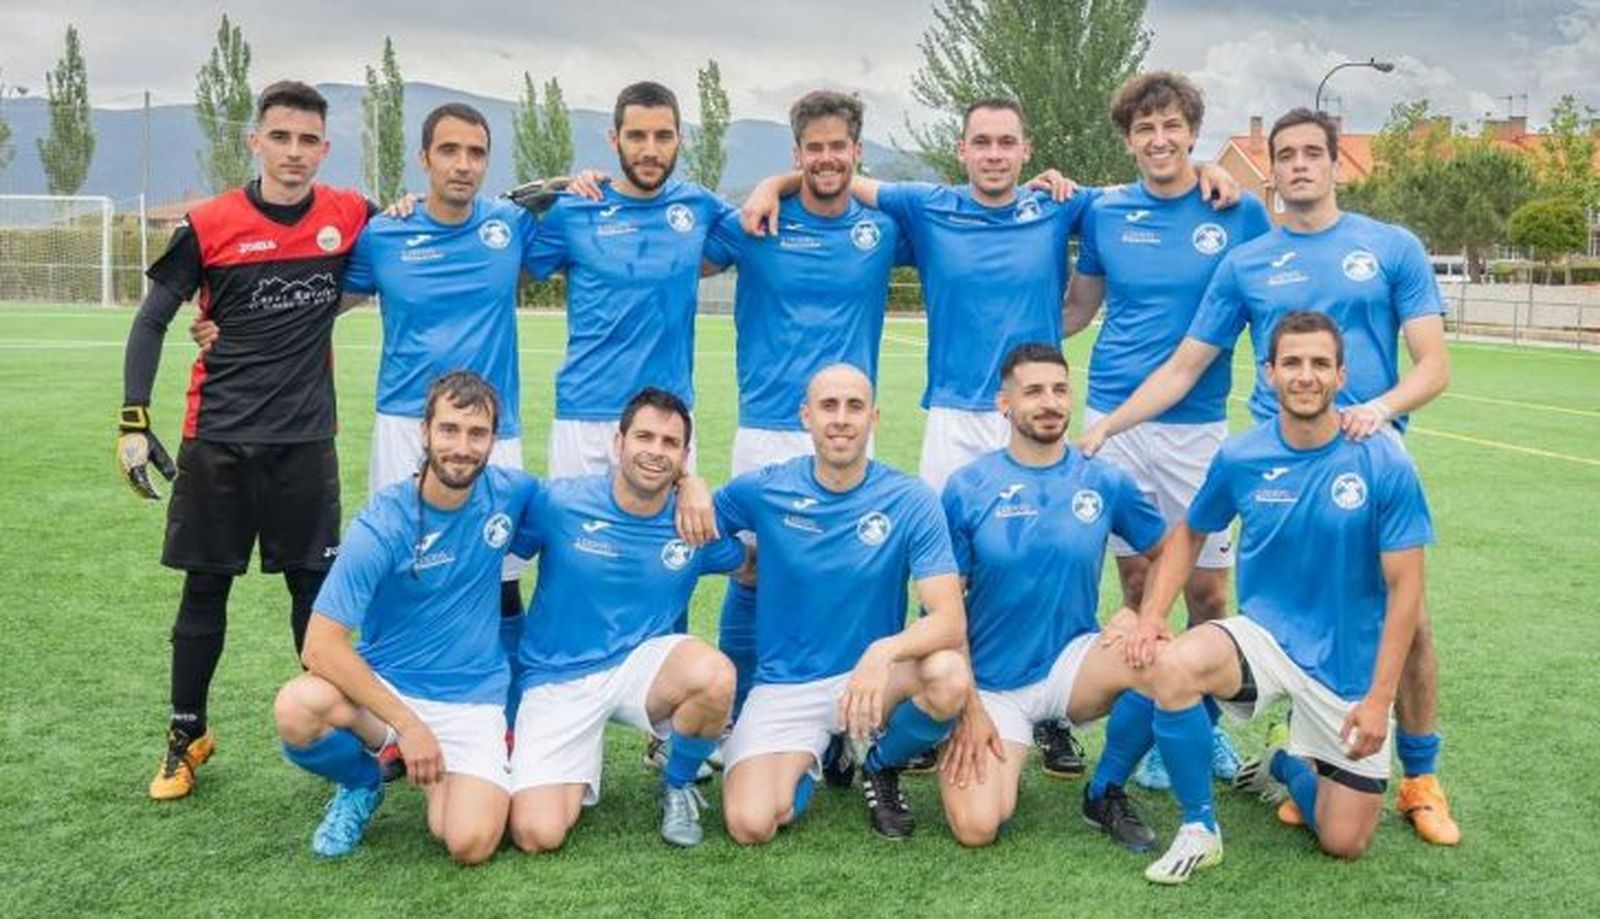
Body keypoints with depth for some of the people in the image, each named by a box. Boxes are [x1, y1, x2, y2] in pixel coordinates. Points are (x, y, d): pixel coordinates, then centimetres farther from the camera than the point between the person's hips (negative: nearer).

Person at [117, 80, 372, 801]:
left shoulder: (348, 217, -1)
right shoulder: (211, 225, -6)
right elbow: (151, 320, 0)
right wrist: (134, 422, -7)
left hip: (306, 442, 1)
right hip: (218, 440, -1)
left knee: (315, 586, 7)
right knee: (205, 588, 8)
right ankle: (187, 736, 23)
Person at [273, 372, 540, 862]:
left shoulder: (511, 493, -6)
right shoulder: (381, 526, -17)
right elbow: (322, 645, -20)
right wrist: (407, 724, -23)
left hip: (473, 699, 1)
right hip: (383, 687, -1)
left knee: (471, 844, -22)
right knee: (296, 709, -33)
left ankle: (436, 774, 15)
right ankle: (360, 785, 2)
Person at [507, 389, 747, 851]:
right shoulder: (559, 503, -10)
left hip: (644, 663, 1)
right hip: (558, 682, -1)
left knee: (715, 675, -34)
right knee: (538, 835, -18)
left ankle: (678, 787, -1)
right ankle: (579, 775, 20)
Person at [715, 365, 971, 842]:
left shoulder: (911, 502, -9)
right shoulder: (763, 490, -5)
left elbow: (949, 620, -17)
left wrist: (884, 652, -37)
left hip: (872, 674, 0)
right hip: (782, 686, 0)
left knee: (950, 678, -32)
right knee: (751, 825, -23)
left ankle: (880, 765, 3)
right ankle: (808, 760, 14)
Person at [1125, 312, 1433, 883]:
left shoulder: (1384, 465, -15)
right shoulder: (1240, 457, -7)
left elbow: (1404, 589, -11)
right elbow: (1190, 535, 9)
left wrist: (1379, 698, -15)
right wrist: (1151, 617, -6)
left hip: (1349, 664, -1)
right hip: (1263, 637, 1)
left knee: (1344, 844, 1)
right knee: (1170, 666, -33)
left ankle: (1291, 763, 35)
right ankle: (1199, 829, -11)